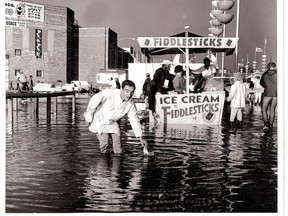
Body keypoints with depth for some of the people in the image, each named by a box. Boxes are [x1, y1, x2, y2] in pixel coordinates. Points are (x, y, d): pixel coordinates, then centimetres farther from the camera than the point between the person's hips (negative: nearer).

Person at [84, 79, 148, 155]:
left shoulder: (130, 103, -17)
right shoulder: (109, 93, -33)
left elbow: (134, 120, -7)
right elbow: (93, 101, -19)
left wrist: (141, 137, -10)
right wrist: (88, 117, -9)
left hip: (112, 122, 4)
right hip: (99, 120, -4)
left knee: (117, 142, -1)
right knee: (104, 142, -12)